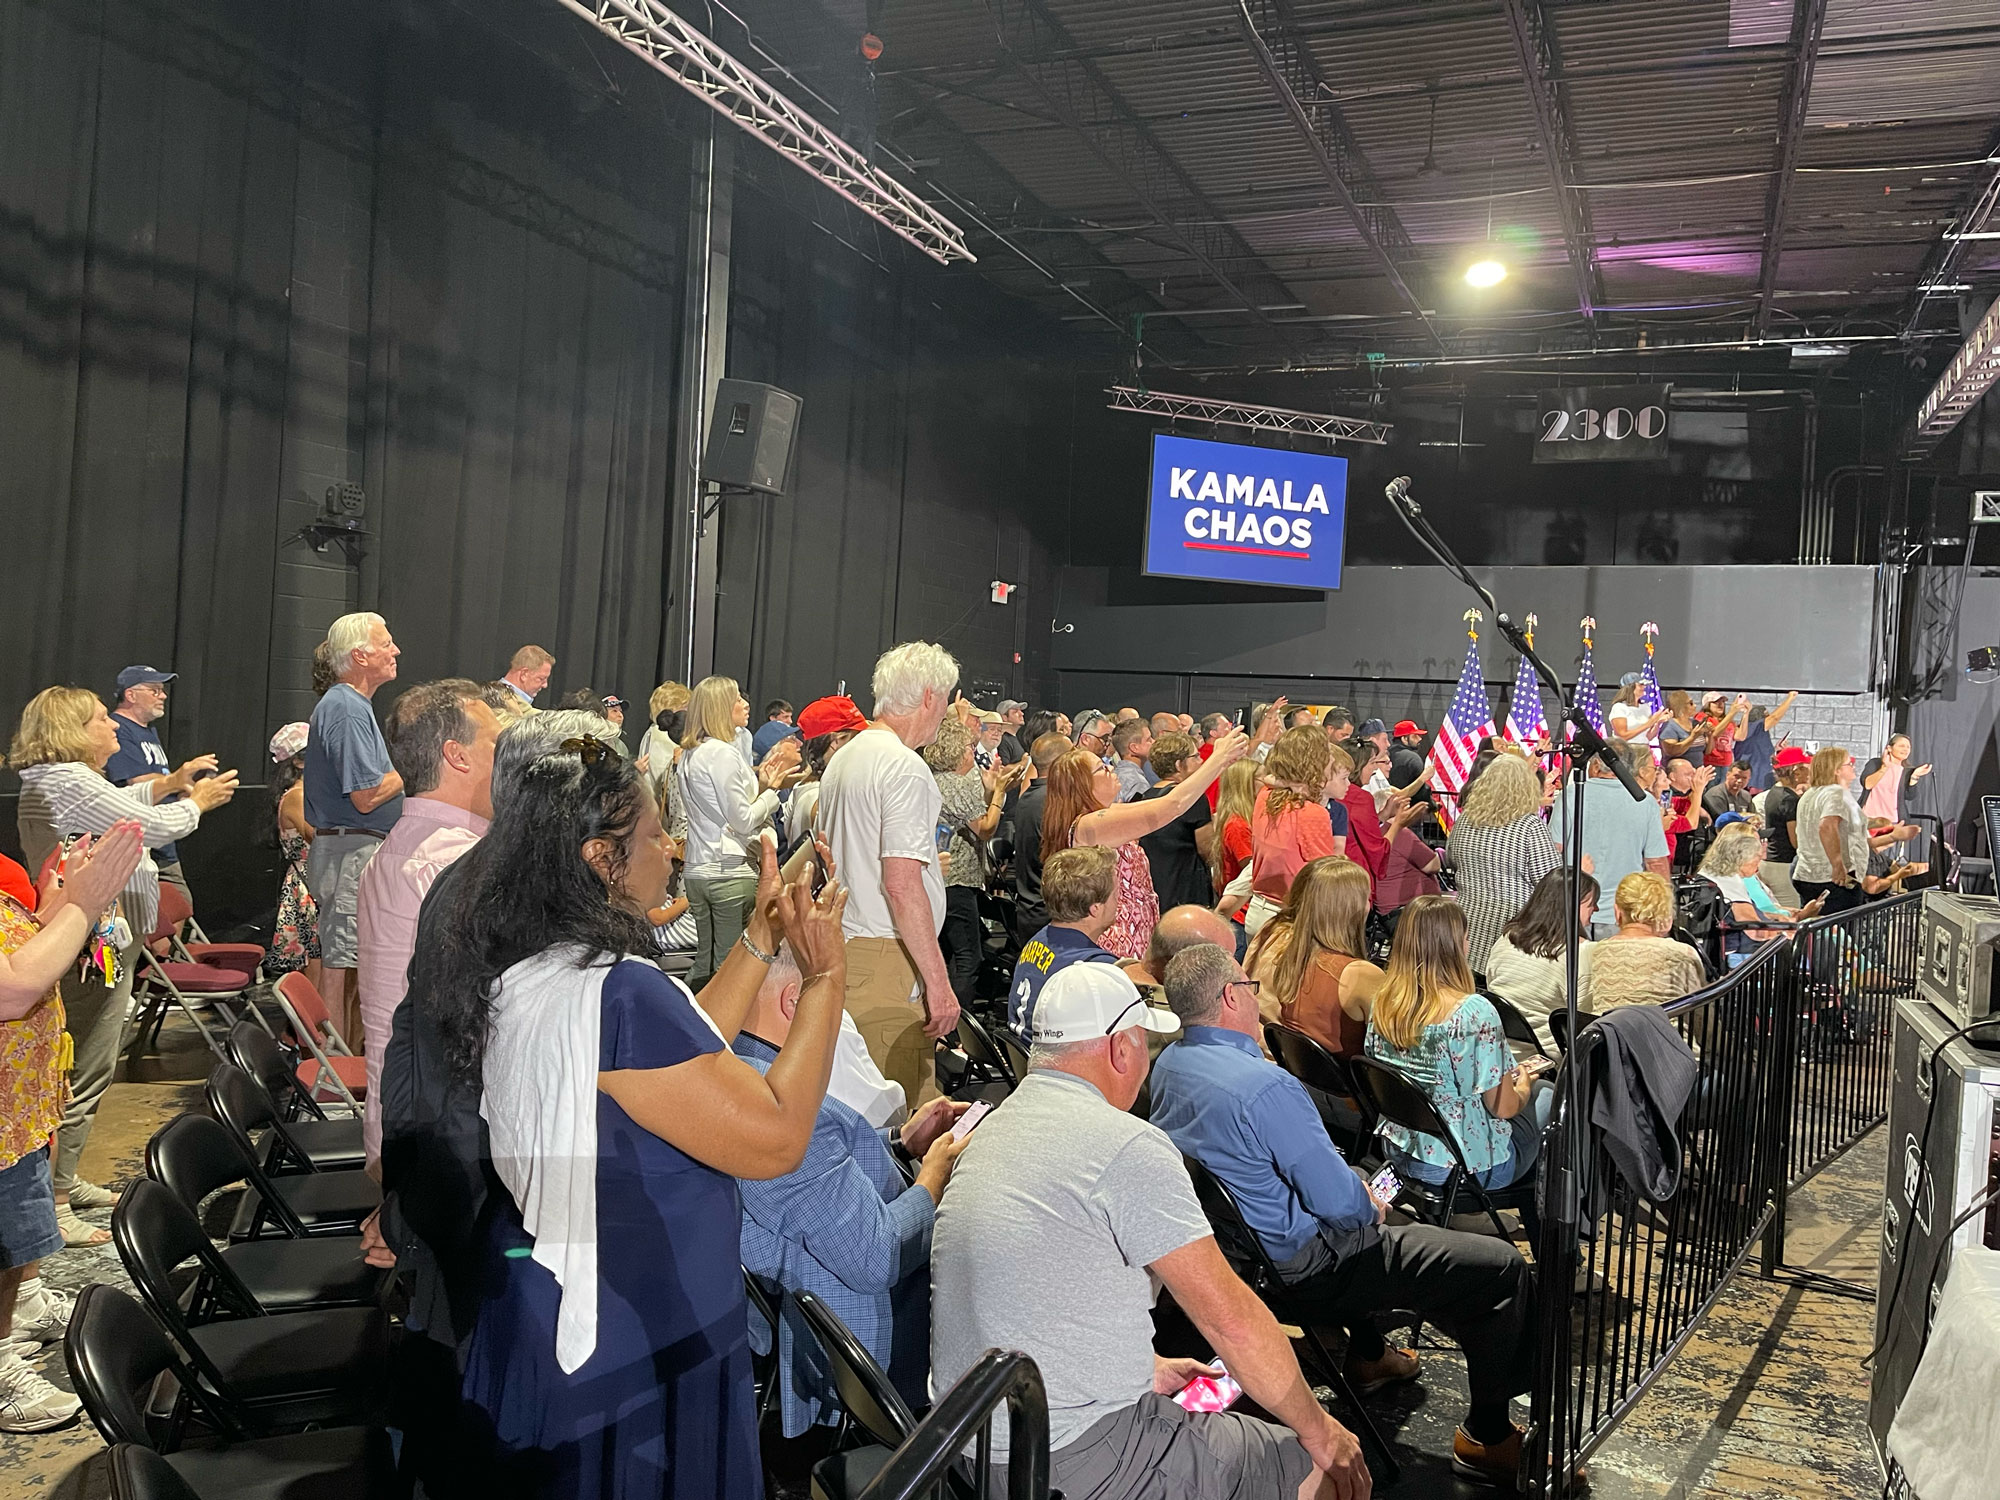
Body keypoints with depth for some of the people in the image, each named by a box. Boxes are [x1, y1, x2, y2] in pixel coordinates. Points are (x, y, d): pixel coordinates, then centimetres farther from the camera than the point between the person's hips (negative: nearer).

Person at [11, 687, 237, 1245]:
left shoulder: (50, 780, 14)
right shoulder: (69, 782, -20)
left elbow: (121, 802, 28)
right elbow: (154, 826, -20)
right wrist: (198, 802, -2)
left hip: (99, 943, 11)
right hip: (96, 951, -11)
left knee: (87, 1071, 19)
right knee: (83, 1078, -6)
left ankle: (63, 1181, 30)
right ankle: (49, 1205, 0)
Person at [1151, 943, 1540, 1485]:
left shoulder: (1167, 1066, -1)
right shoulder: (1266, 1086, -30)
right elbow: (1338, 1201, -25)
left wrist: (1354, 1192, 13)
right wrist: (1370, 1204, -1)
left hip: (1232, 1246, 10)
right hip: (1299, 1268, -9)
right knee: (1502, 1268, -4)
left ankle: (1366, 1357, 48)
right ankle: (1487, 1436, 9)